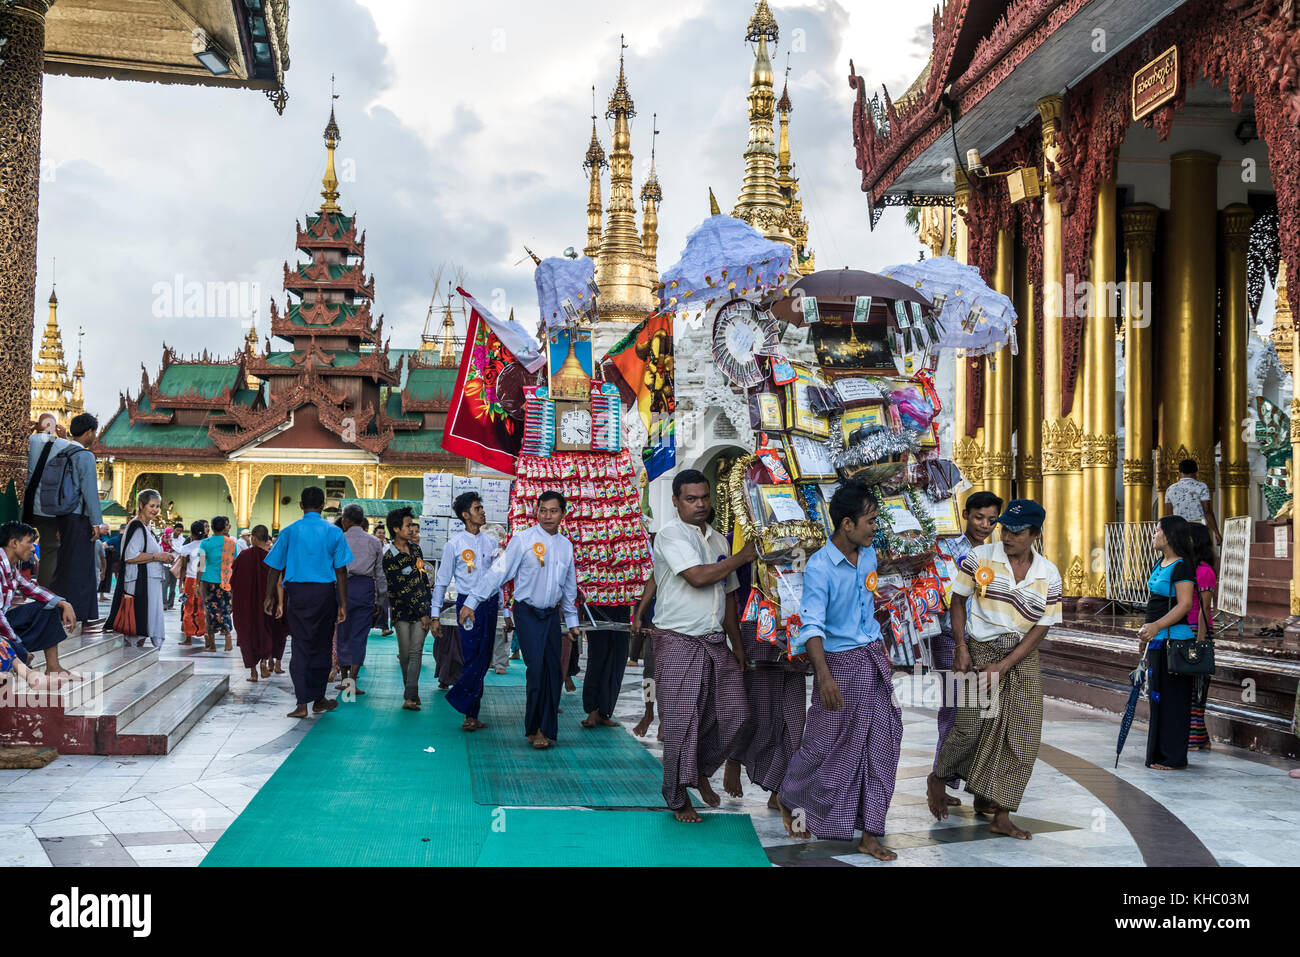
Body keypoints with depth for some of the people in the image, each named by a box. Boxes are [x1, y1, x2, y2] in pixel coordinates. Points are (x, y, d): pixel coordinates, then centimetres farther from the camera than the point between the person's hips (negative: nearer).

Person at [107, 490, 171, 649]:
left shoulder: (147, 528, 19)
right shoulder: (136, 527, -12)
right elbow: (130, 556, -23)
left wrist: (163, 558, 15)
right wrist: (157, 556, -16)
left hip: (152, 583, 10)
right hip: (139, 584, -10)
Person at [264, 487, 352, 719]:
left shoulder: (289, 532, 2)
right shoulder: (334, 532, -1)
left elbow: (274, 568, 3)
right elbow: (341, 571, -3)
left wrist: (270, 597, 13)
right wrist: (343, 604, 0)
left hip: (296, 593, 1)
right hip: (325, 593, 0)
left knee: (300, 647, 3)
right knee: (322, 647, 12)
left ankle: (302, 704, -3)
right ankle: (319, 700, 21)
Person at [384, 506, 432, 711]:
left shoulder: (415, 548, 9)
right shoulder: (390, 558, -11)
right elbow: (402, 590, -13)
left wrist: (429, 608, 15)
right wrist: (422, 614, -13)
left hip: (422, 608, 3)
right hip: (403, 609, -3)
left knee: (415, 652, -7)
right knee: (405, 654, 0)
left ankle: (410, 697, -13)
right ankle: (411, 692, 17)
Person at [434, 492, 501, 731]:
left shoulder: (492, 543, 11)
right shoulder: (454, 544, -1)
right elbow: (442, 581, 2)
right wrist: (435, 616, -1)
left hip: (490, 603, 4)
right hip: (467, 603, -4)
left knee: (484, 660, 3)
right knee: (472, 659, -9)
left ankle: (471, 713, 11)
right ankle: (470, 715, 0)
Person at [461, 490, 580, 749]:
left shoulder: (566, 545, 9)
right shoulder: (523, 539, -7)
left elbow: (570, 585, 19)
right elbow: (499, 571, -10)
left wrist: (572, 620, 21)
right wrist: (471, 602, -14)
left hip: (552, 613, 5)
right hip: (528, 612, -5)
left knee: (553, 669, 2)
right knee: (537, 668, -12)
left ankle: (546, 728, 12)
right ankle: (535, 728, -1)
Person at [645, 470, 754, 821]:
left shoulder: (718, 539, 15)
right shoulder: (671, 534, -8)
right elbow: (697, 576, -22)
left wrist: (738, 645, 16)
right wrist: (742, 557, -11)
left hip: (715, 641, 7)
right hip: (678, 642, -6)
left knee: (735, 715, 2)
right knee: (681, 721, -3)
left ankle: (701, 770, 28)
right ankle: (678, 798, 12)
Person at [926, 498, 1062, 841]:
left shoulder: (1048, 575, -2)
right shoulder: (980, 558, -5)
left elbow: (1041, 628, -3)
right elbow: (958, 601, 3)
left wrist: (1002, 666, -11)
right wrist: (961, 648, -7)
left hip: (1022, 659, 2)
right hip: (980, 651, -2)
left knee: (1023, 737, -2)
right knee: (971, 725, -8)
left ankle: (1000, 814, 6)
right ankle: (938, 778, 21)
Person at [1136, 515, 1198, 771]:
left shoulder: (1182, 566, -13)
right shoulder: (1159, 563, 15)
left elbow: (1185, 604, -21)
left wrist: (1156, 626, -29)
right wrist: (1145, 633, 25)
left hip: (1174, 639, -10)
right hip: (1158, 640, 10)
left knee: (1171, 697, -5)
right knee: (1158, 696, 13)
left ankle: (1173, 758, 2)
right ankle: (1159, 753, 21)